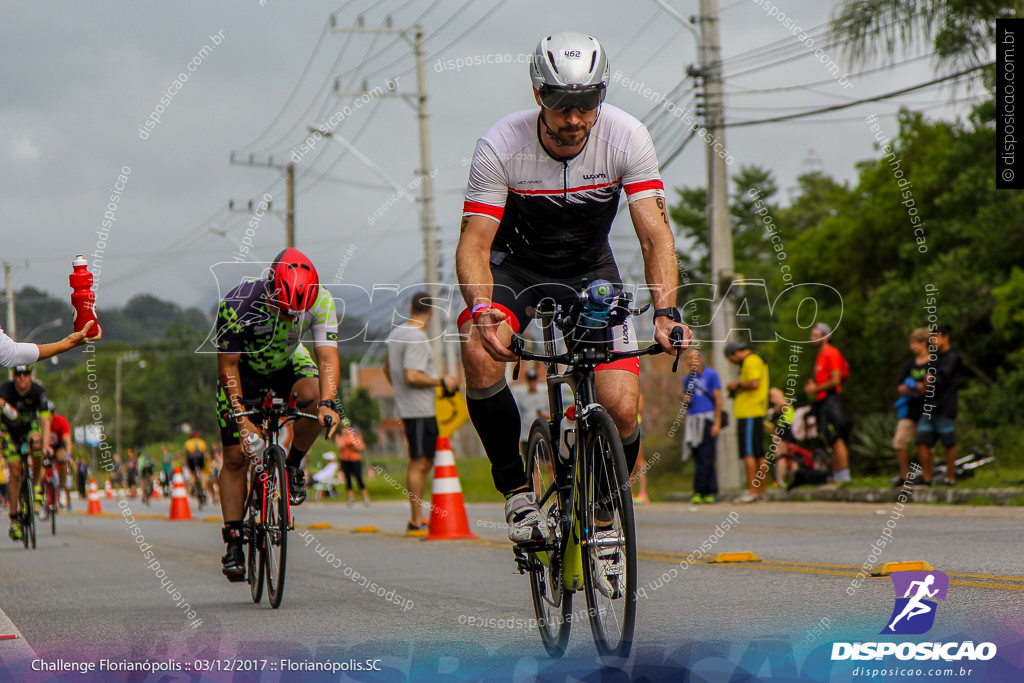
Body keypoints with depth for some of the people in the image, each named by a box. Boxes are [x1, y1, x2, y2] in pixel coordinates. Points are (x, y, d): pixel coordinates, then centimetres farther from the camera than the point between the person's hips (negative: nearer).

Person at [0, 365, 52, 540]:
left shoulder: (38, 391, -25)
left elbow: (45, 420, -31)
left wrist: (46, 445, -43)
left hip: (30, 427, 1)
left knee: (36, 442, -35)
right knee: (14, 472, -12)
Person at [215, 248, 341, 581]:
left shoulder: (321, 302, -27)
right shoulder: (238, 303, -34)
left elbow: (327, 357, -29)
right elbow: (227, 366, -27)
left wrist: (327, 403, -46)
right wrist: (240, 417, -34)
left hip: (288, 363, 2)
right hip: (244, 369, -1)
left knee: (314, 398, -32)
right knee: (235, 456, -9)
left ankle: (292, 464, -5)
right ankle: (234, 542, 1)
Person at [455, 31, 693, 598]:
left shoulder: (626, 138, -22)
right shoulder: (500, 146, -25)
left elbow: (655, 235, -23)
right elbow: (474, 242, -26)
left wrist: (666, 312, -39)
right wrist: (483, 310, -45)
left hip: (591, 271, 1)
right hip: (515, 264, -1)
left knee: (622, 411, -14)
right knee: (480, 353, -33)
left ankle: (605, 517, 14)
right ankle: (516, 488, -14)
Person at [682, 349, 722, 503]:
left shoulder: (711, 375, 2)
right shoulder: (687, 379, 17)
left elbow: (718, 399, -3)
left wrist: (717, 423, -10)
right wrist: (684, 398, -3)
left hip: (707, 419, -5)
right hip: (692, 419, 5)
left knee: (705, 458, -9)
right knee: (698, 458, 2)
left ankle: (699, 491, -8)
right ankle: (711, 492, 4)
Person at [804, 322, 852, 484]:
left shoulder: (832, 354, -9)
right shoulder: (820, 356, 21)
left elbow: (835, 380, -16)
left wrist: (816, 388, -10)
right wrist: (812, 385, 9)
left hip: (831, 399, -10)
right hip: (822, 402, 10)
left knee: (837, 440, -13)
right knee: (832, 442, 10)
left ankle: (844, 477, -15)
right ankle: (836, 478, 11)